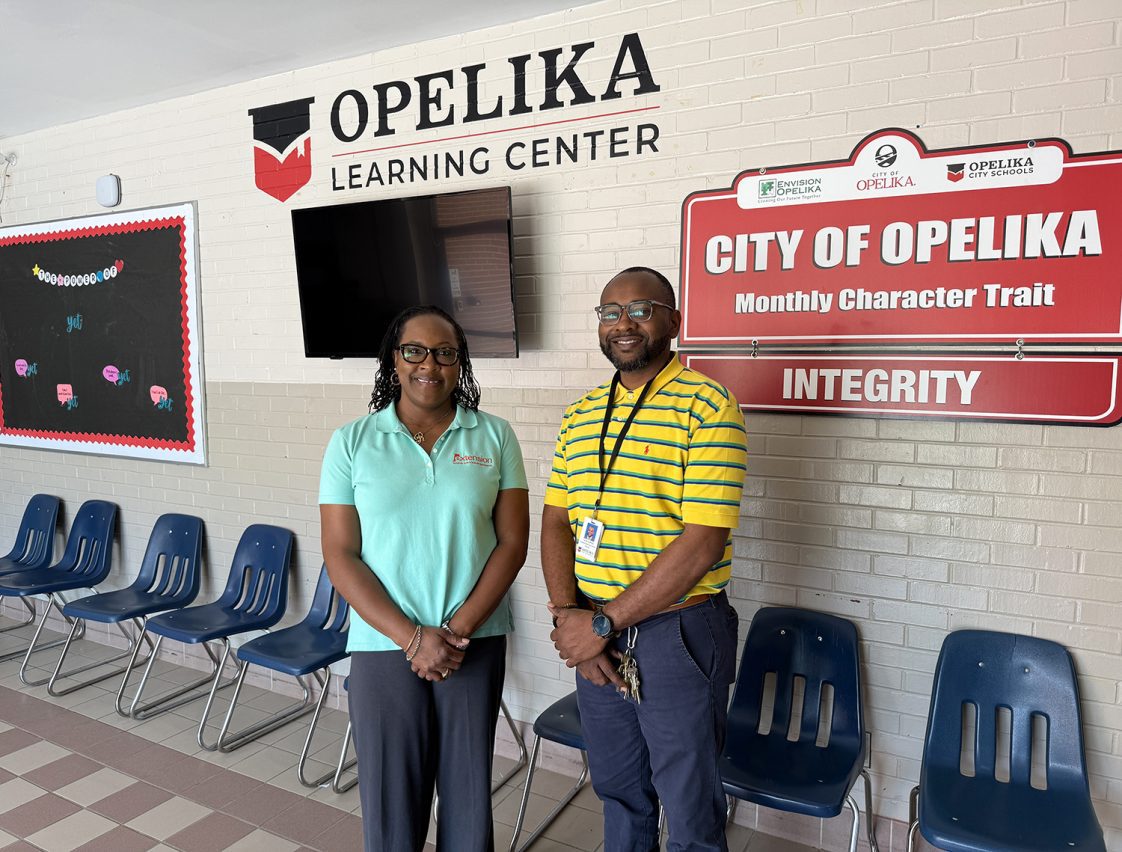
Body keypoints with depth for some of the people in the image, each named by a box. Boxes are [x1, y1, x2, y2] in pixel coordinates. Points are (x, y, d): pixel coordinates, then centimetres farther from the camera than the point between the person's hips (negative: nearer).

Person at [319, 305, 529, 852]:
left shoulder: (493, 436, 0)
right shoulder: (351, 443, -2)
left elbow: (512, 541, -2)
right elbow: (340, 555, -5)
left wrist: (457, 630, -11)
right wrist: (412, 637, -13)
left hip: (476, 644, 1)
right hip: (383, 646, 0)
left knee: (469, 794, 12)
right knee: (390, 803, 10)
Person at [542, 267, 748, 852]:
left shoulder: (708, 407, -14)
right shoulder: (580, 415, 6)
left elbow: (701, 544, -20)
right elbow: (556, 524, 7)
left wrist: (603, 622, -17)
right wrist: (567, 616, -9)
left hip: (680, 635, -5)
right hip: (594, 635, 6)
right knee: (618, 792, 25)